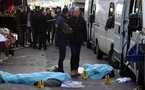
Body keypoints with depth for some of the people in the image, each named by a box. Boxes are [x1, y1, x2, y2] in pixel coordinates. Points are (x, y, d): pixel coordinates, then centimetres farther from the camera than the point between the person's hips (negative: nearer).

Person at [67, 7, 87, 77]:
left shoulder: (82, 20, 3)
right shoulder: (70, 19, -4)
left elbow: (84, 31, 8)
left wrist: (85, 40, 5)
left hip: (79, 41, 3)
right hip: (72, 40, -3)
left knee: (77, 56, 9)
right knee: (73, 55, -8)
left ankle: (76, 69, 17)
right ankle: (73, 70, -3)